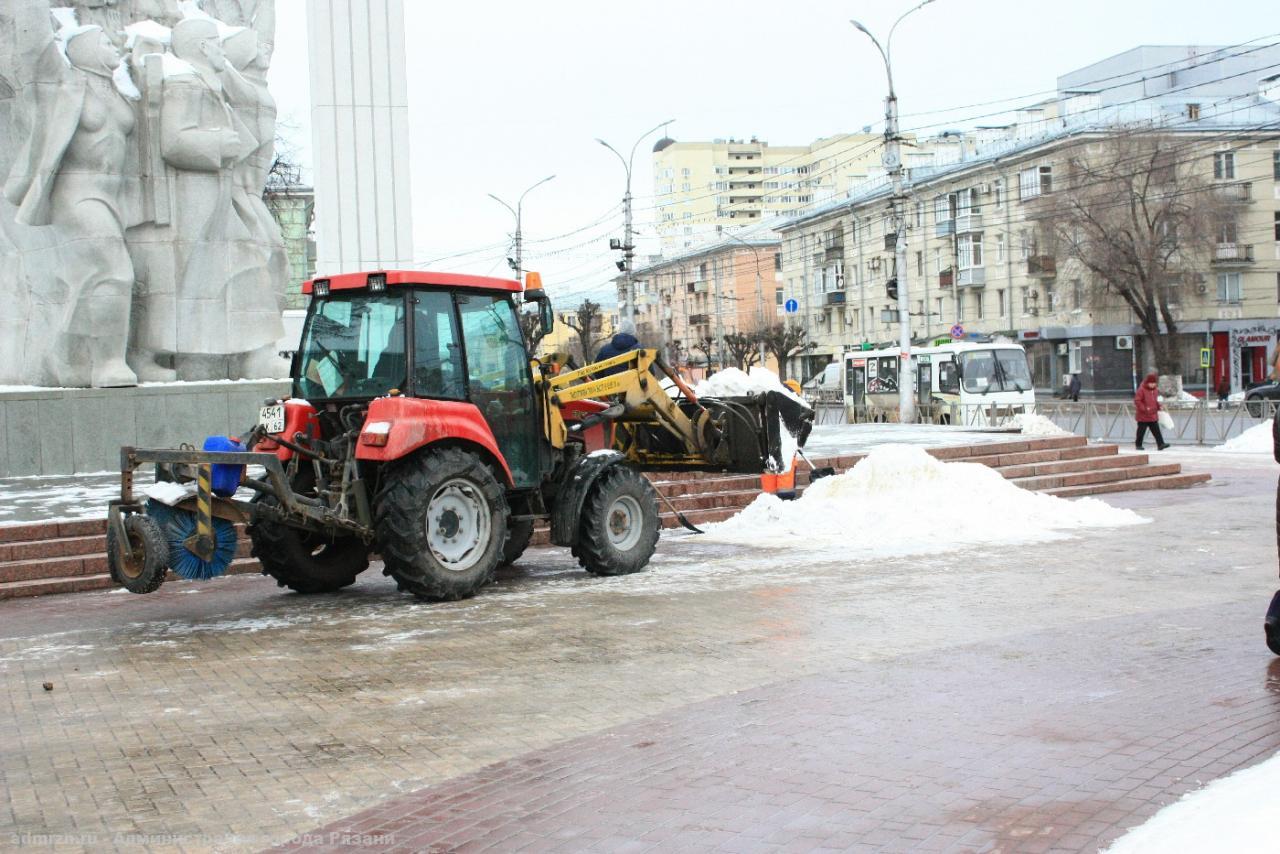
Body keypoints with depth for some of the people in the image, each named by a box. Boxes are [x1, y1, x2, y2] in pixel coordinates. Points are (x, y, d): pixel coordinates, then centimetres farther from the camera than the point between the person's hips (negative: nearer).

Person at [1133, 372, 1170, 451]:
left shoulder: (1154, 390, 12)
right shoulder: (1141, 390, -13)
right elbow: (1137, 400, -17)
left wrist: (1159, 406, 7)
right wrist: (1144, 408, -22)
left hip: (1153, 416, 7)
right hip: (1143, 416, -6)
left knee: (1156, 431, 0)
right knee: (1141, 431, 2)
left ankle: (1160, 444, -5)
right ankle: (1138, 445, 14)